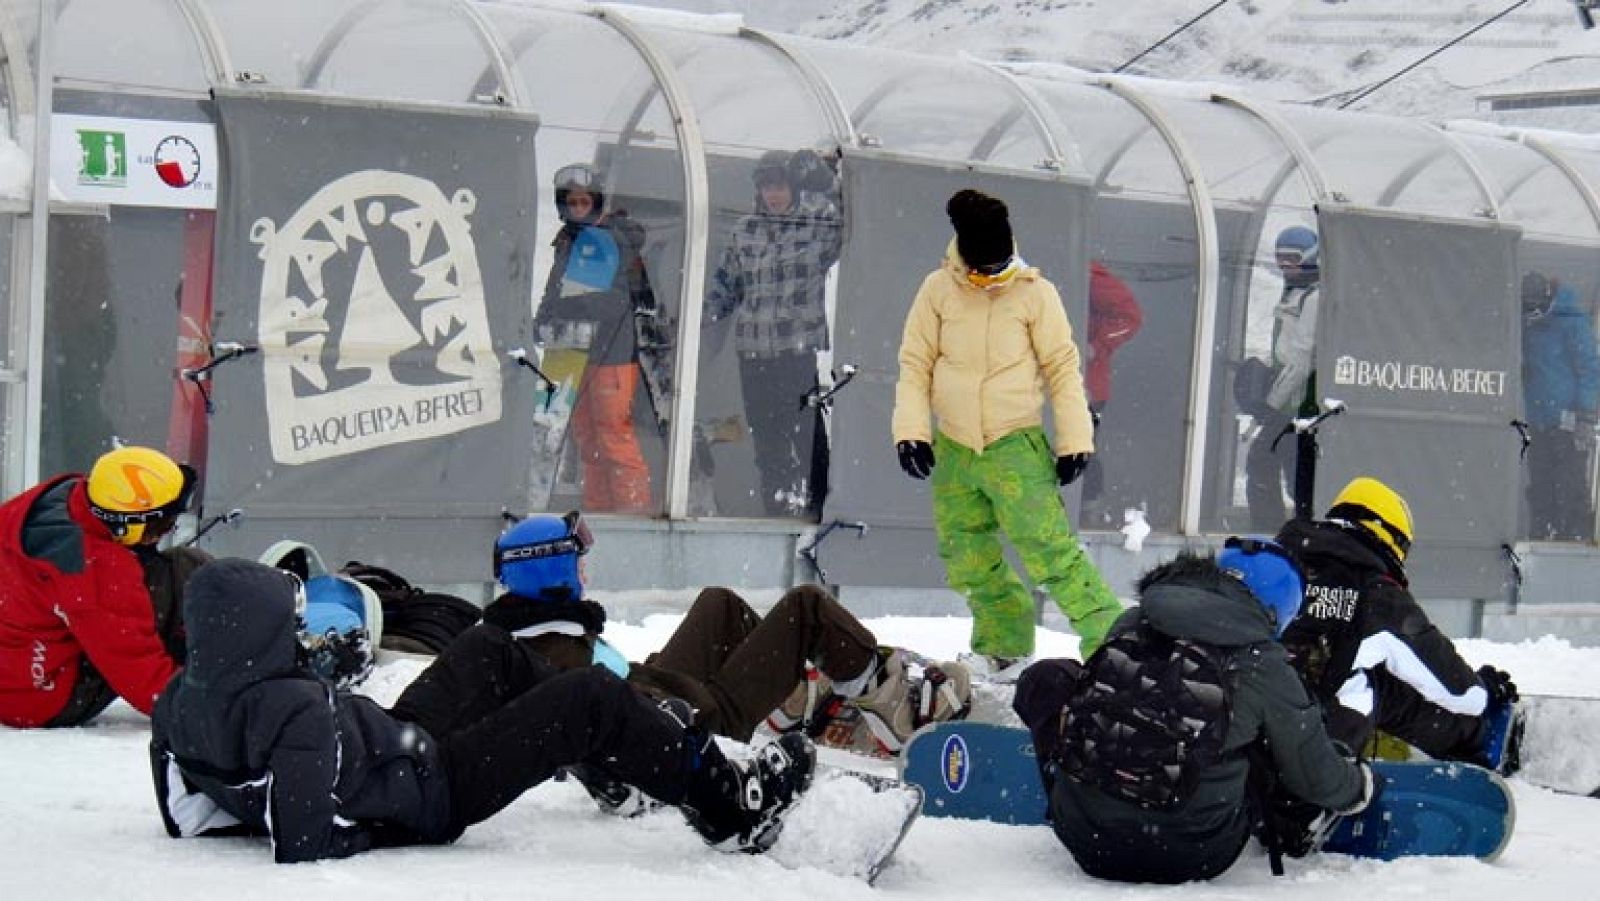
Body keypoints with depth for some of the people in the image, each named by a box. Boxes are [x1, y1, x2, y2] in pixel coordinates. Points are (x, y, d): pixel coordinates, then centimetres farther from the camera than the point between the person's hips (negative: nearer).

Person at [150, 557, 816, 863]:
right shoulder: (296, 713, -36)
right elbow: (304, 845, -38)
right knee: (594, 697, -2)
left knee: (491, 649, 25)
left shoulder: (178, 701, -12)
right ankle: (732, 807, 15)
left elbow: (186, 815, 0)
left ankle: (615, 770, 41)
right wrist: (366, 829, -20)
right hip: (433, 791, -9)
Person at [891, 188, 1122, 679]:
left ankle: (1109, 640, -12)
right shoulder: (939, 289, -1)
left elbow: (1063, 368, -1)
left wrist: (1075, 439, -4)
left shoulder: (1035, 292, -6)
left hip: (1016, 445, -4)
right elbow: (915, 363, 5)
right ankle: (1003, 645, 27)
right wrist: (910, 430, -5)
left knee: (1048, 549, -15)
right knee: (968, 564, 10)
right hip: (953, 449, 4)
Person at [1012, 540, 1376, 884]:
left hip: (1084, 836, 1)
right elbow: (1317, 777, 10)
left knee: (1046, 677, 20)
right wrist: (1360, 785, 34)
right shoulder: (1263, 665, -1)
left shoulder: (1132, 621, 7)